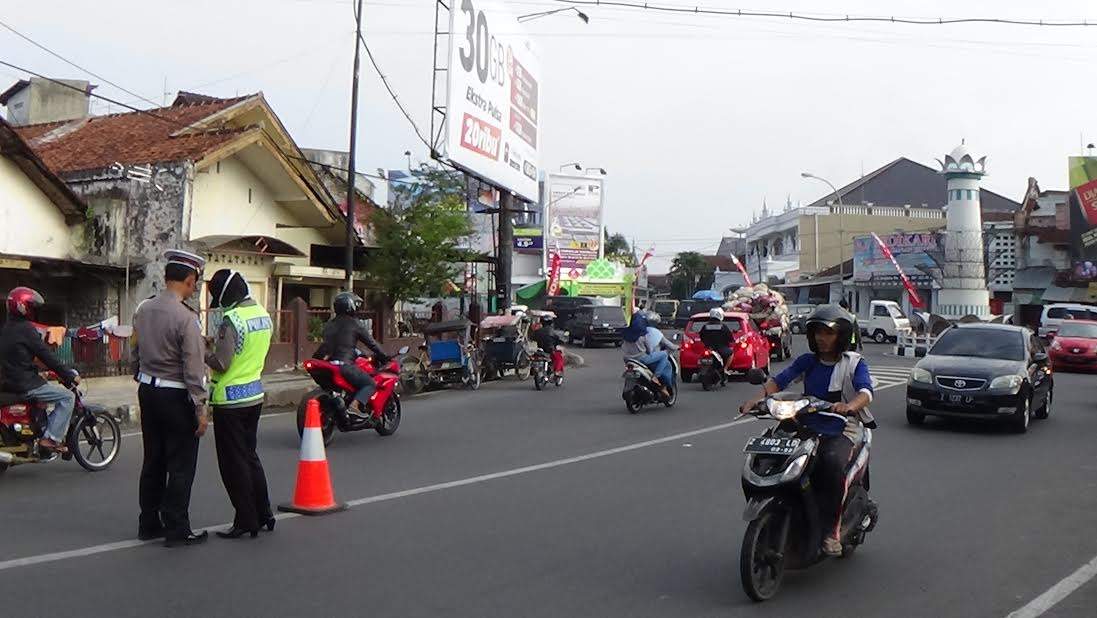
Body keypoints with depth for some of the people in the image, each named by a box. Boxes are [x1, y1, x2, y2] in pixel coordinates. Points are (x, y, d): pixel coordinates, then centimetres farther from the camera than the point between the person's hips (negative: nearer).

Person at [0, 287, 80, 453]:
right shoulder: (26, 328, -14)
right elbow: (46, 355, -16)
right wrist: (70, 375, -9)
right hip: (26, 384, -10)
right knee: (67, 397, -7)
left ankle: (44, 430, 29)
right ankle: (51, 438, -14)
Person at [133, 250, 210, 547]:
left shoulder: (143, 310, 3)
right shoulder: (186, 317, -20)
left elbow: (136, 352, 13)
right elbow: (193, 369, -20)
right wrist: (201, 409, -14)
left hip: (147, 391, 8)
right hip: (176, 397, -8)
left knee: (153, 461, 16)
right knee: (181, 466, 2)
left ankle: (149, 524, 25)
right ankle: (176, 530, 8)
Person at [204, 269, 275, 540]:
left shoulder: (231, 320, -19)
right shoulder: (263, 315, 7)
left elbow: (221, 364, -21)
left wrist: (203, 351, -3)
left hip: (230, 399, -8)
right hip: (255, 394, 8)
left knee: (234, 463, 2)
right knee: (250, 456, 19)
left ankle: (246, 521, 9)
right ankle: (264, 514, 24)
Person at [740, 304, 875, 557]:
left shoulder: (854, 363, 4)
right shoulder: (807, 361, 13)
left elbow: (865, 390, -14)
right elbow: (779, 379, -1)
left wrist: (850, 406, -38)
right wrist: (760, 398, -22)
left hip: (842, 429, -4)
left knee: (833, 462, -36)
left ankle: (831, 530, -24)